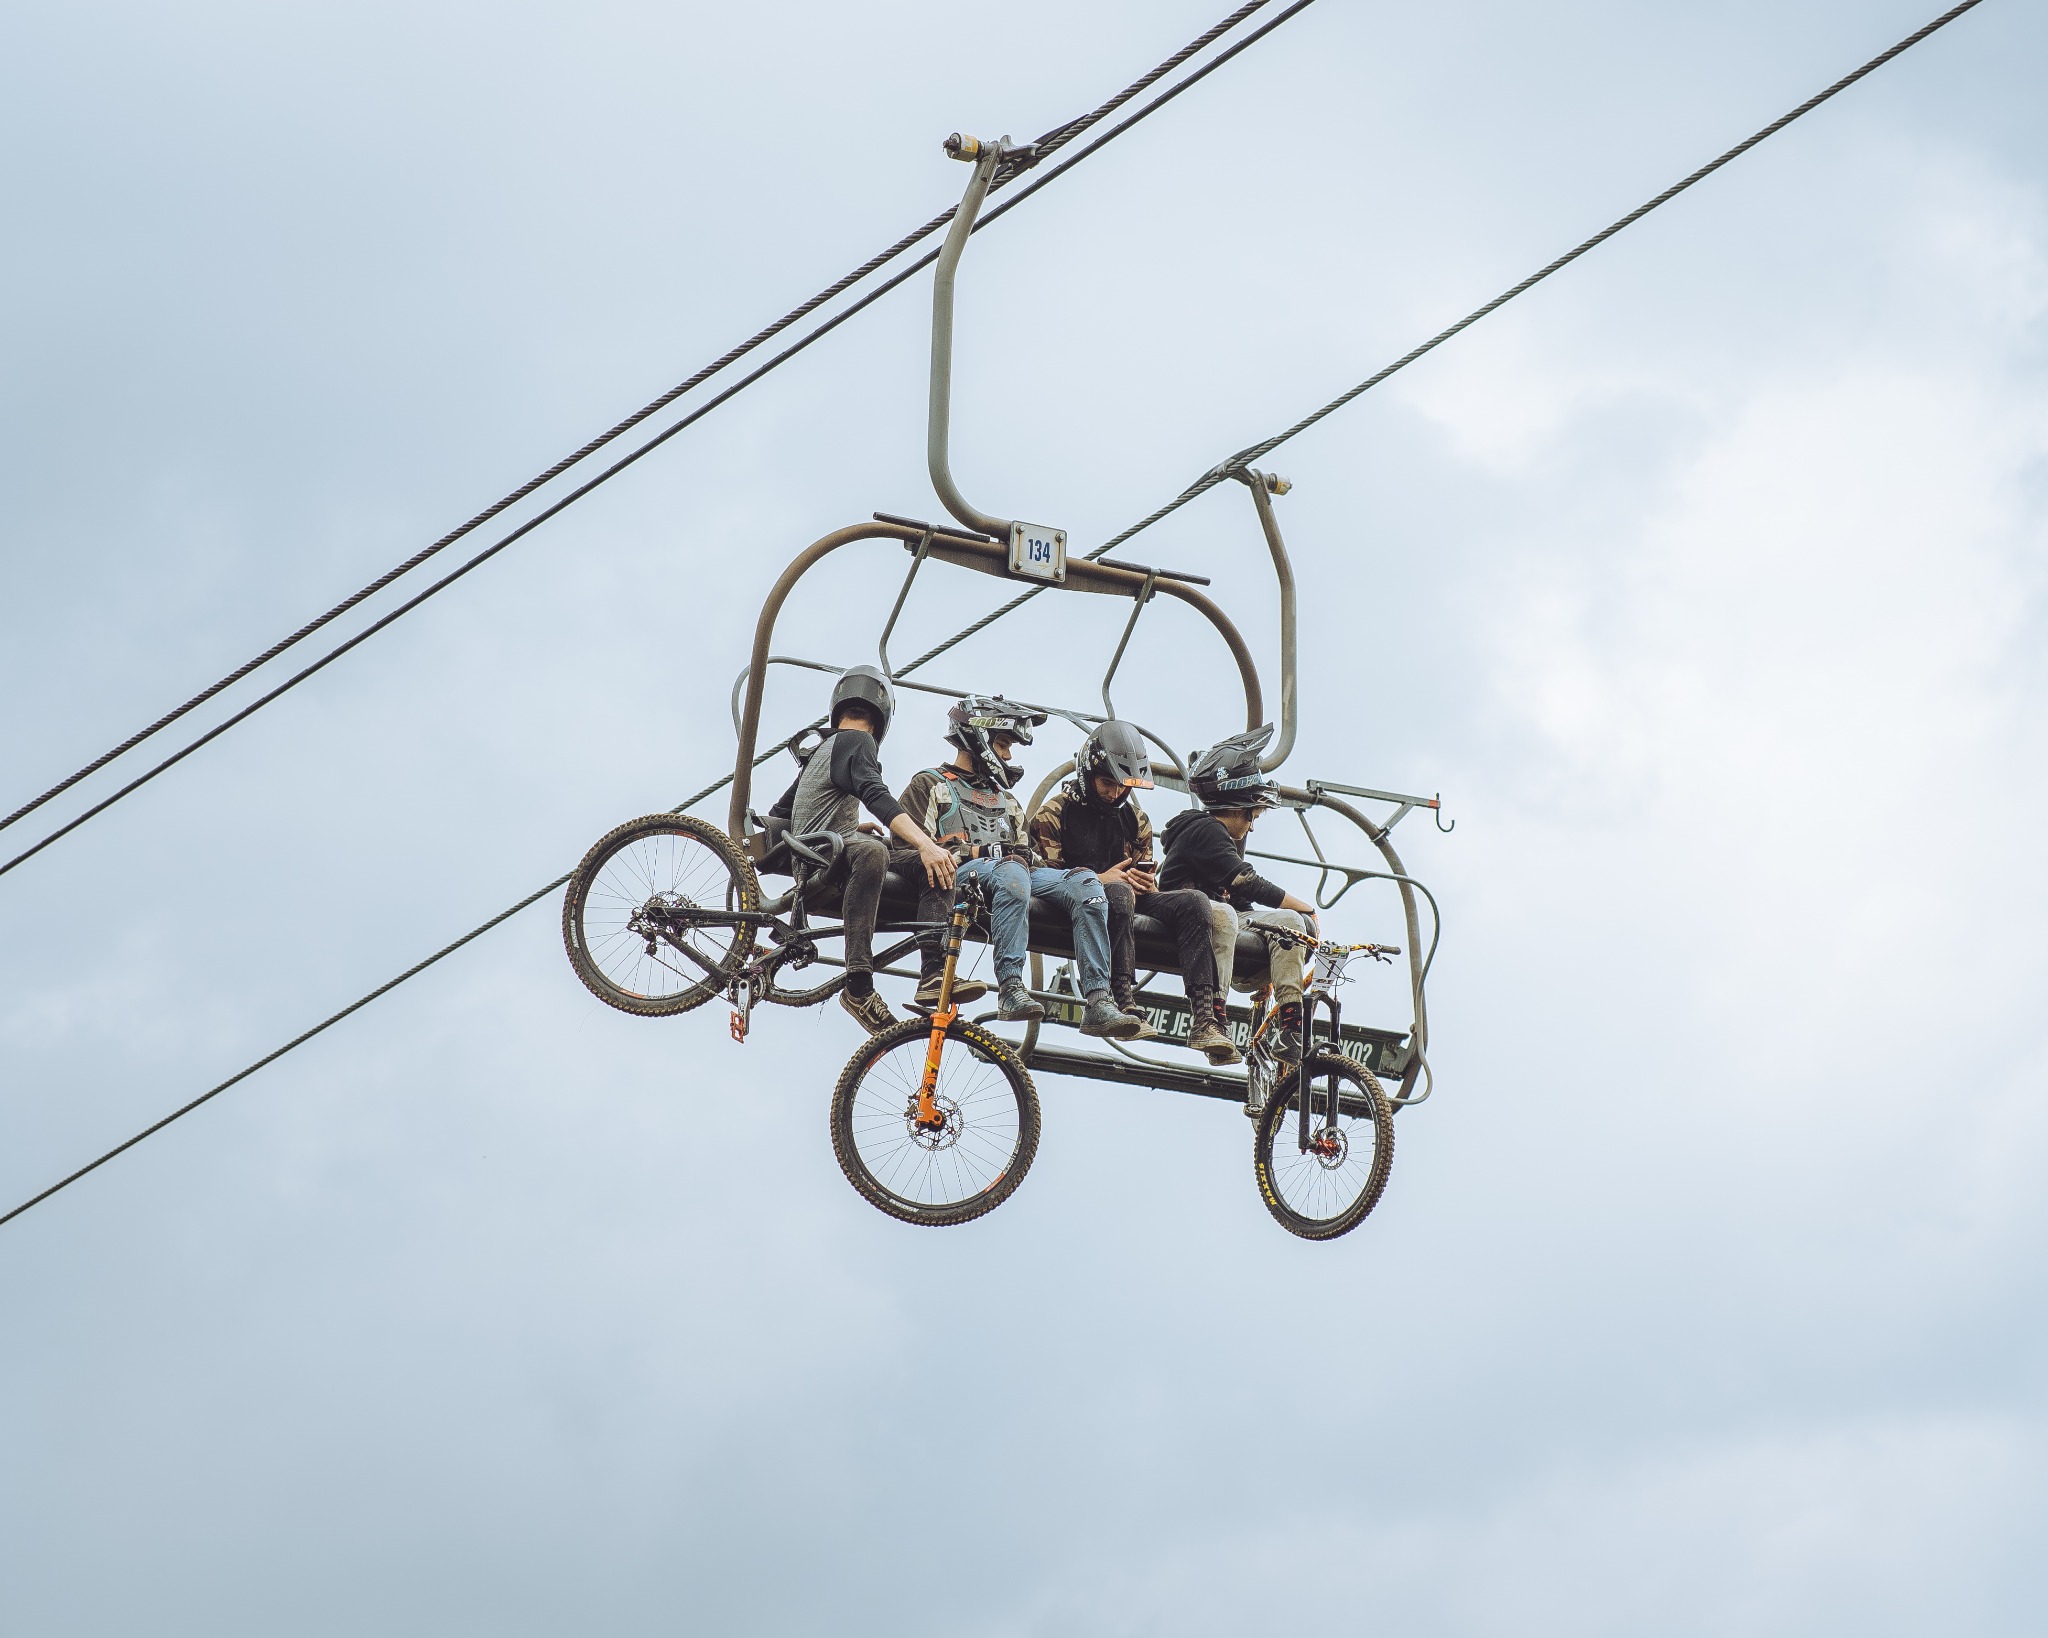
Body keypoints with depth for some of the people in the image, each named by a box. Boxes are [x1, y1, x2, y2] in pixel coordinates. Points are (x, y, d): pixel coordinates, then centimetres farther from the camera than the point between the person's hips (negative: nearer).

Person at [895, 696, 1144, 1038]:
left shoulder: (1006, 798, 36)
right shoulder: (931, 786, 16)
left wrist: (1024, 856, 2)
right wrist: (976, 852, -8)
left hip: (1014, 873, 6)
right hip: (960, 876, -6)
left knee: (1084, 882, -22)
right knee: (1010, 873, -41)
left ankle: (1098, 1002, -35)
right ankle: (1010, 988, -46)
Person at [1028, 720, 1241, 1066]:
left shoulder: (1135, 820, 23)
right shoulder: (1055, 813, 7)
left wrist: (1146, 883, -3)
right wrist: (1098, 879, -15)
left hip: (1131, 903, 5)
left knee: (1193, 901, -23)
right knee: (1118, 893, -40)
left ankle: (1205, 1020, -37)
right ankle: (1125, 1004, -48)